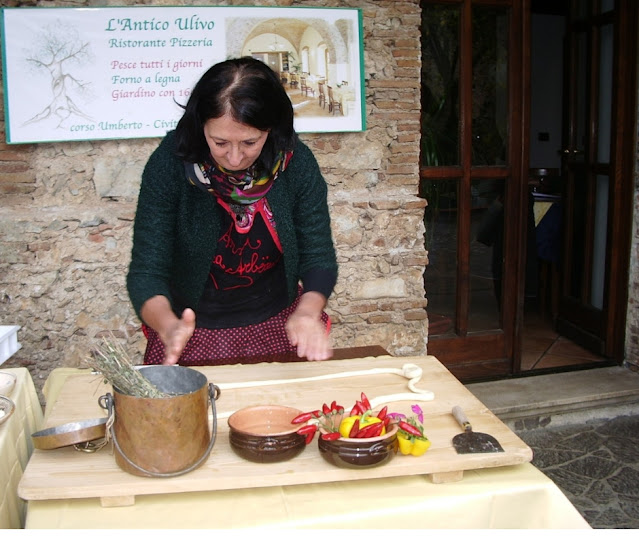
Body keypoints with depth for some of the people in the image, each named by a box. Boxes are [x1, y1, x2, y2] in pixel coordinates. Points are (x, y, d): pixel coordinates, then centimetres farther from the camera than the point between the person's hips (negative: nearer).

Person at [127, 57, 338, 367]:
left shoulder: (297, 164, -11)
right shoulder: (170, 163, -16)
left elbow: (318, 257, -6)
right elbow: (146, 271, -15)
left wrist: (308, 312, -26)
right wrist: (169, 326, -35)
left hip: (277, 326, 2)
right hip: (193, 333, -1)